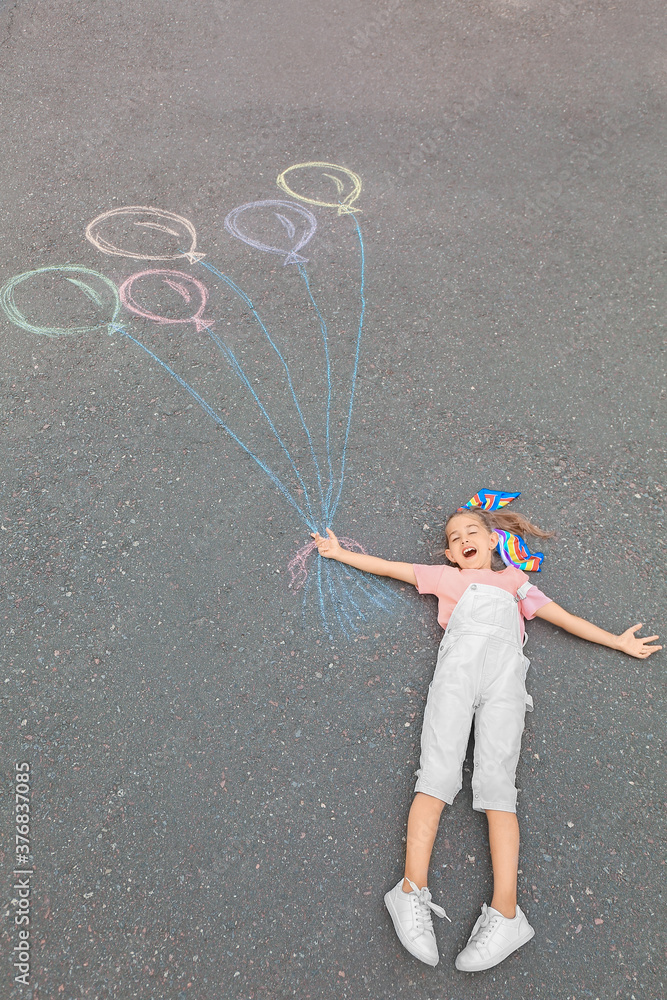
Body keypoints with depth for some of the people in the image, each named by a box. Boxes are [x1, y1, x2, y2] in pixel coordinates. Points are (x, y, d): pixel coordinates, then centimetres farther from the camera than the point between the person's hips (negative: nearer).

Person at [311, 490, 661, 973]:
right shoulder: (445, 577, 33)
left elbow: (565, 617, 35)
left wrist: (619, 641, 32)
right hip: (459, 657, 0)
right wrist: (339, 552, 37)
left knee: (496, 779, -16)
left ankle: (505, 910, -24)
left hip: (505, 667, 0)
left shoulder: (515, 581, 35)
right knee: (439, 770, -17)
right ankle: (414, 889, -23)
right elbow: (387, 567, 36)